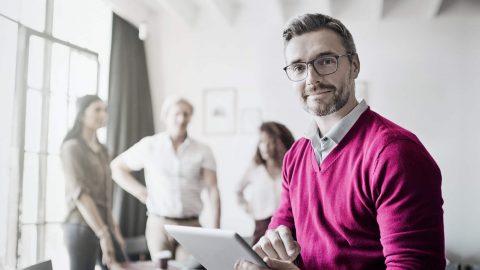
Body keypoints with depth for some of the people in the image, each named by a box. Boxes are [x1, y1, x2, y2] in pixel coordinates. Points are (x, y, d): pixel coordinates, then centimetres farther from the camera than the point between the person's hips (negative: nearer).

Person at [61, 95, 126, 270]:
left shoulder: (102, 150, 15)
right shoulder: (72, 147, -8)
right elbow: (79, 193, -18)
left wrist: (112, 228, 13)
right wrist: (103, 234, -24)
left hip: (103, 226, 7)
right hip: (82, 227, -7)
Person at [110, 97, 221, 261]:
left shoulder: (202, 151, 2)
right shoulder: (149, 145, 1)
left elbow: (213, 190, -3)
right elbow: (116, 167, 10)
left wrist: (216, 229, -13)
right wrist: (140, 192, -2)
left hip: (191, 226, 1)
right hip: (159, 224, 0)